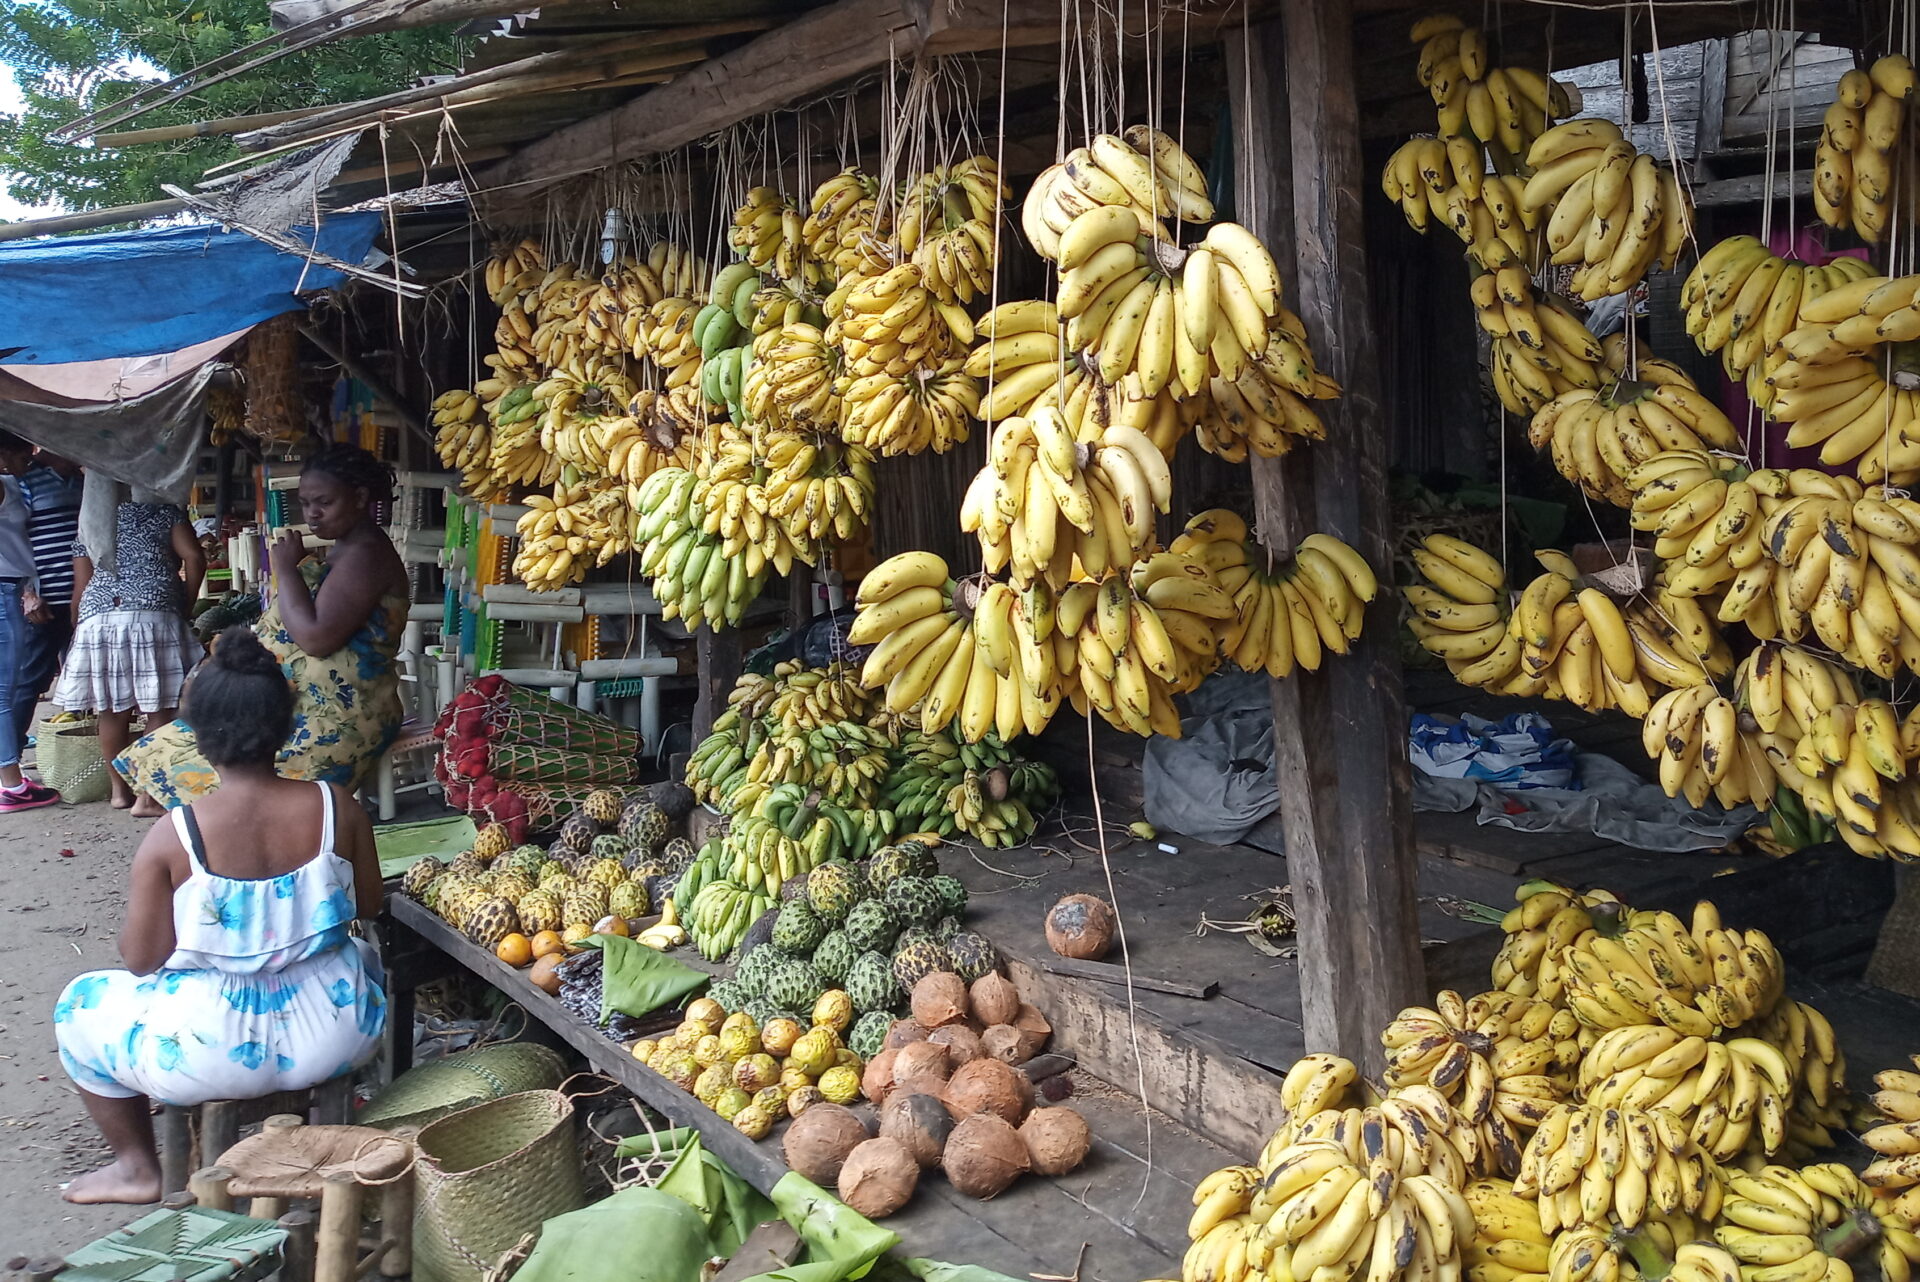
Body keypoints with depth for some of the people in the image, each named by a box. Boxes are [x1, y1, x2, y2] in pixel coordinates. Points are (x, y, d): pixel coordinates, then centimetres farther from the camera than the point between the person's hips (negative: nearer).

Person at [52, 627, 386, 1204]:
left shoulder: (170, 838, -17)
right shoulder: (337, 809, -11)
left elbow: (141, 959, -9)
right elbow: (368, 904, 3)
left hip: (216, 1056, -2)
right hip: (336, 1043, 3)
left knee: (81, 1006, 26)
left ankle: (137, 1167, 33)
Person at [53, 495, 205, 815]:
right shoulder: (164, 513, 12)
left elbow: (81, 587, 14)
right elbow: (194, 558, 0)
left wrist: (78, 628, 21)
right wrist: (185, 606, 9)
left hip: (97, 619, 3)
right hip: (154, 617, -3)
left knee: (112, 712, 11)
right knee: (160, 711, -1)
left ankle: (120, 790, 21)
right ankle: (148, 795, -4)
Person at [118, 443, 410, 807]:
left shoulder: (365, 555, -16)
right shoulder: (344, 549, 18)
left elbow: (317, 638, -24)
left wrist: (286, 570, -14)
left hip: (336, 717, -11)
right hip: (305, 704, 11)